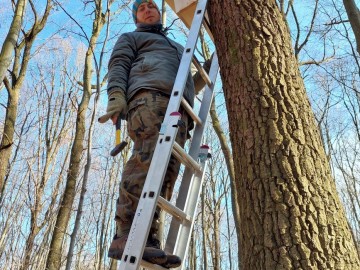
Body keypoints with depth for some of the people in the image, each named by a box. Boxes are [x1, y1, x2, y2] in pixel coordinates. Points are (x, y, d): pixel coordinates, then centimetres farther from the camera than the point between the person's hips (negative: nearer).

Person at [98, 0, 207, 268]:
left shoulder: (177, 47, 44)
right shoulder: (130, 38, 28)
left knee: (167, 171, -16)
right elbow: (118, 66, 6)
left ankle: (147, 240, -24)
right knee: (148, 157, -29)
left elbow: (188, 85, 39)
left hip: (178, 109, 6)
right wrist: (116, 95, -12)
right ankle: (127, 236, -35)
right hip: (149, 95, -5)